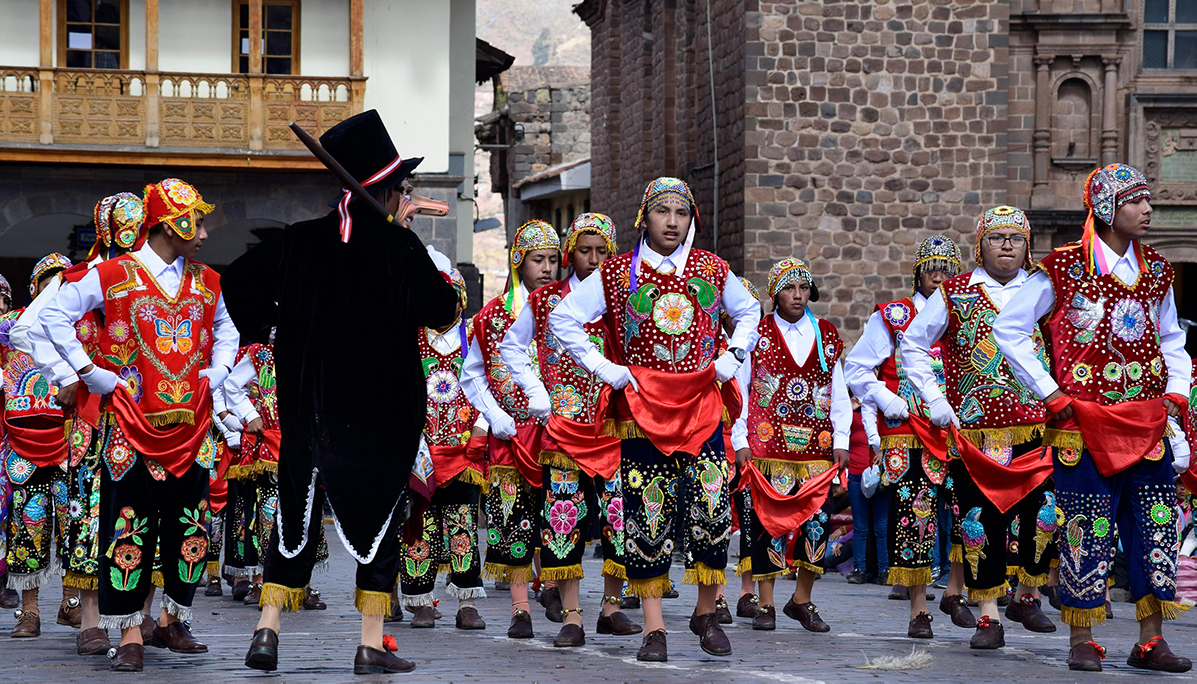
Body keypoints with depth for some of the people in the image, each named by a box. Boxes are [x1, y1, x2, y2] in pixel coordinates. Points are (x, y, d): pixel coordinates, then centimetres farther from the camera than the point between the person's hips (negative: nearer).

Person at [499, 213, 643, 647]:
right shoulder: (545, 300, 7)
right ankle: (571, 617, -1)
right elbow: (511, 347, 14)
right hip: (564, 424, 0)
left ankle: (611, 607, 11)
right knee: (564, 514, -4)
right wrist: (537, 395, 4)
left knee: (622, 513, -2)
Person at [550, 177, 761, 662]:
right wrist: (601, 367, -2)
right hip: (641, 407, -1)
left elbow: (748, 311, 25)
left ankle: (706, 614, 9)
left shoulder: (711, 270, 9)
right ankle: (654, 628, 4)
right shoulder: (617, 273, 2)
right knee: (648, 517, -2)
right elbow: (563, 317, 6)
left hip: (701, 404, 2)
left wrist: (733, 356, 10)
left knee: (713, 509, -8)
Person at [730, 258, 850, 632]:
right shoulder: (757, 334, 5)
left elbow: (839, 392, 13)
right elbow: (738, 389, 4)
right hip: (768, 443, -2)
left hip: (817, 445, 2)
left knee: (816, 519, -1)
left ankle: (802, 600, 12)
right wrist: (740, 440, -3)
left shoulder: (827, 335, 12)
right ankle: (765, 604, 3)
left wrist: (841, 440, 5)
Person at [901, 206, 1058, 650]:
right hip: (974, 429, -1)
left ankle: (1026, 596, 16)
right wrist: (934, 402, 1)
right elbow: (913, 344, 10)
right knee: (981, 519, -1)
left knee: (1044, 513, -7)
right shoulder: (955, 293, 5)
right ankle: (988, 617, 6)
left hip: (1036, 426, 1)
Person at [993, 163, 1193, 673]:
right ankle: (1082, 642, 7)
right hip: (1083, 426, -5)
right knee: (1086, 533, -3)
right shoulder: (1063, 268, -5)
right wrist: (1050, 394, -6)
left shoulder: (1155, 271, 11)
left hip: (1148, 425, 5)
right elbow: (1008, 329, -3)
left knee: (1155, 531, 2)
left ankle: (1151, 641, 8)